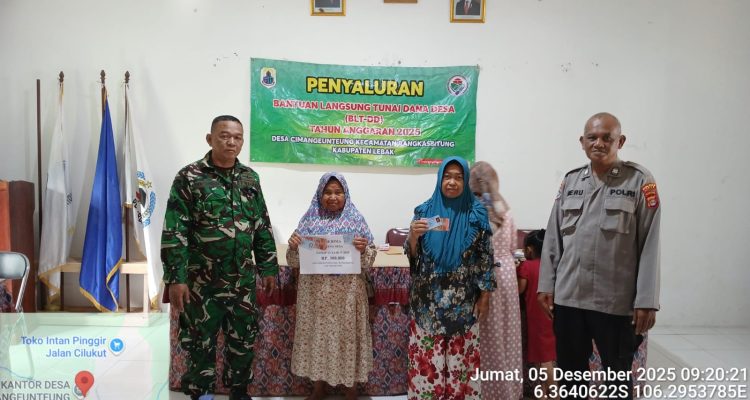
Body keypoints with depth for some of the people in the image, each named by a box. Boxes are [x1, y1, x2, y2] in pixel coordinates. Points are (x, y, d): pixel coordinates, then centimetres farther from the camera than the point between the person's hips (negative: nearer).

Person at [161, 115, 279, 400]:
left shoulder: (250, 178, 7)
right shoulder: (189, 178, -8)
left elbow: (262, 227, 11)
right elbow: (174, 233, -11)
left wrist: (268, 268, 8)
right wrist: (175, 278, -15)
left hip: (243, 280, 4)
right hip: (202, 281, -4)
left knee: (243, 339, 14)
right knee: (201, 342, 9)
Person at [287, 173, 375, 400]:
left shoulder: (356, 220, 0)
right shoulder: (310, 219, 4)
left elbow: (368, 262, -1)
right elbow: (295, 262, 5)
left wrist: (363, 249, -22)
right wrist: (293, 247, -16)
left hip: (347, 293, -1)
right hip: (315, 292, 2)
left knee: (347, 336, 5)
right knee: (316, 335, 10)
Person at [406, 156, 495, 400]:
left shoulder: (476, 214, 0)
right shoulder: (425, 211, 3)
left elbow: (485, 258, 1)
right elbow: (412, 256, 2)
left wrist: (484, 297, -2)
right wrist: (413, 235, -18)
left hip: (463, 302, 0)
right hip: (428, 300, 1)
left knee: (461, 358, 5)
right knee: (427, 360, 3)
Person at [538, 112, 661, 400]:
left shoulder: (639, 181, -3)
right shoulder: (570, 181, 8)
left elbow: (649, 244, -6)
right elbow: (553, 238, 9)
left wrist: (646, 300, -10)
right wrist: (546, 284, 5)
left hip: (617, 301, -3)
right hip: (568, 297, 3)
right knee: (570, 374, 15)